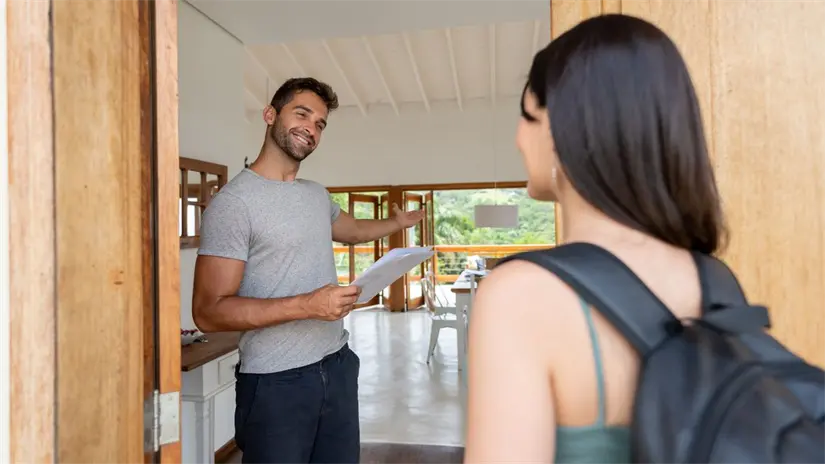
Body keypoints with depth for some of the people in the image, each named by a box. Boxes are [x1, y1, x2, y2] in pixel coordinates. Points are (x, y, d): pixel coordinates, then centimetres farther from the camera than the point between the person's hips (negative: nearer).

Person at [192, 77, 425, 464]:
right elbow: (208, 311, -19)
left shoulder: (318, 195, 8)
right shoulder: (234, 201, -15)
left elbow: (351, 230, 30)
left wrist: (399, 222, 38)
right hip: (275, 382, -7)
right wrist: (306, 305, -26)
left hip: (338, 366, 7)